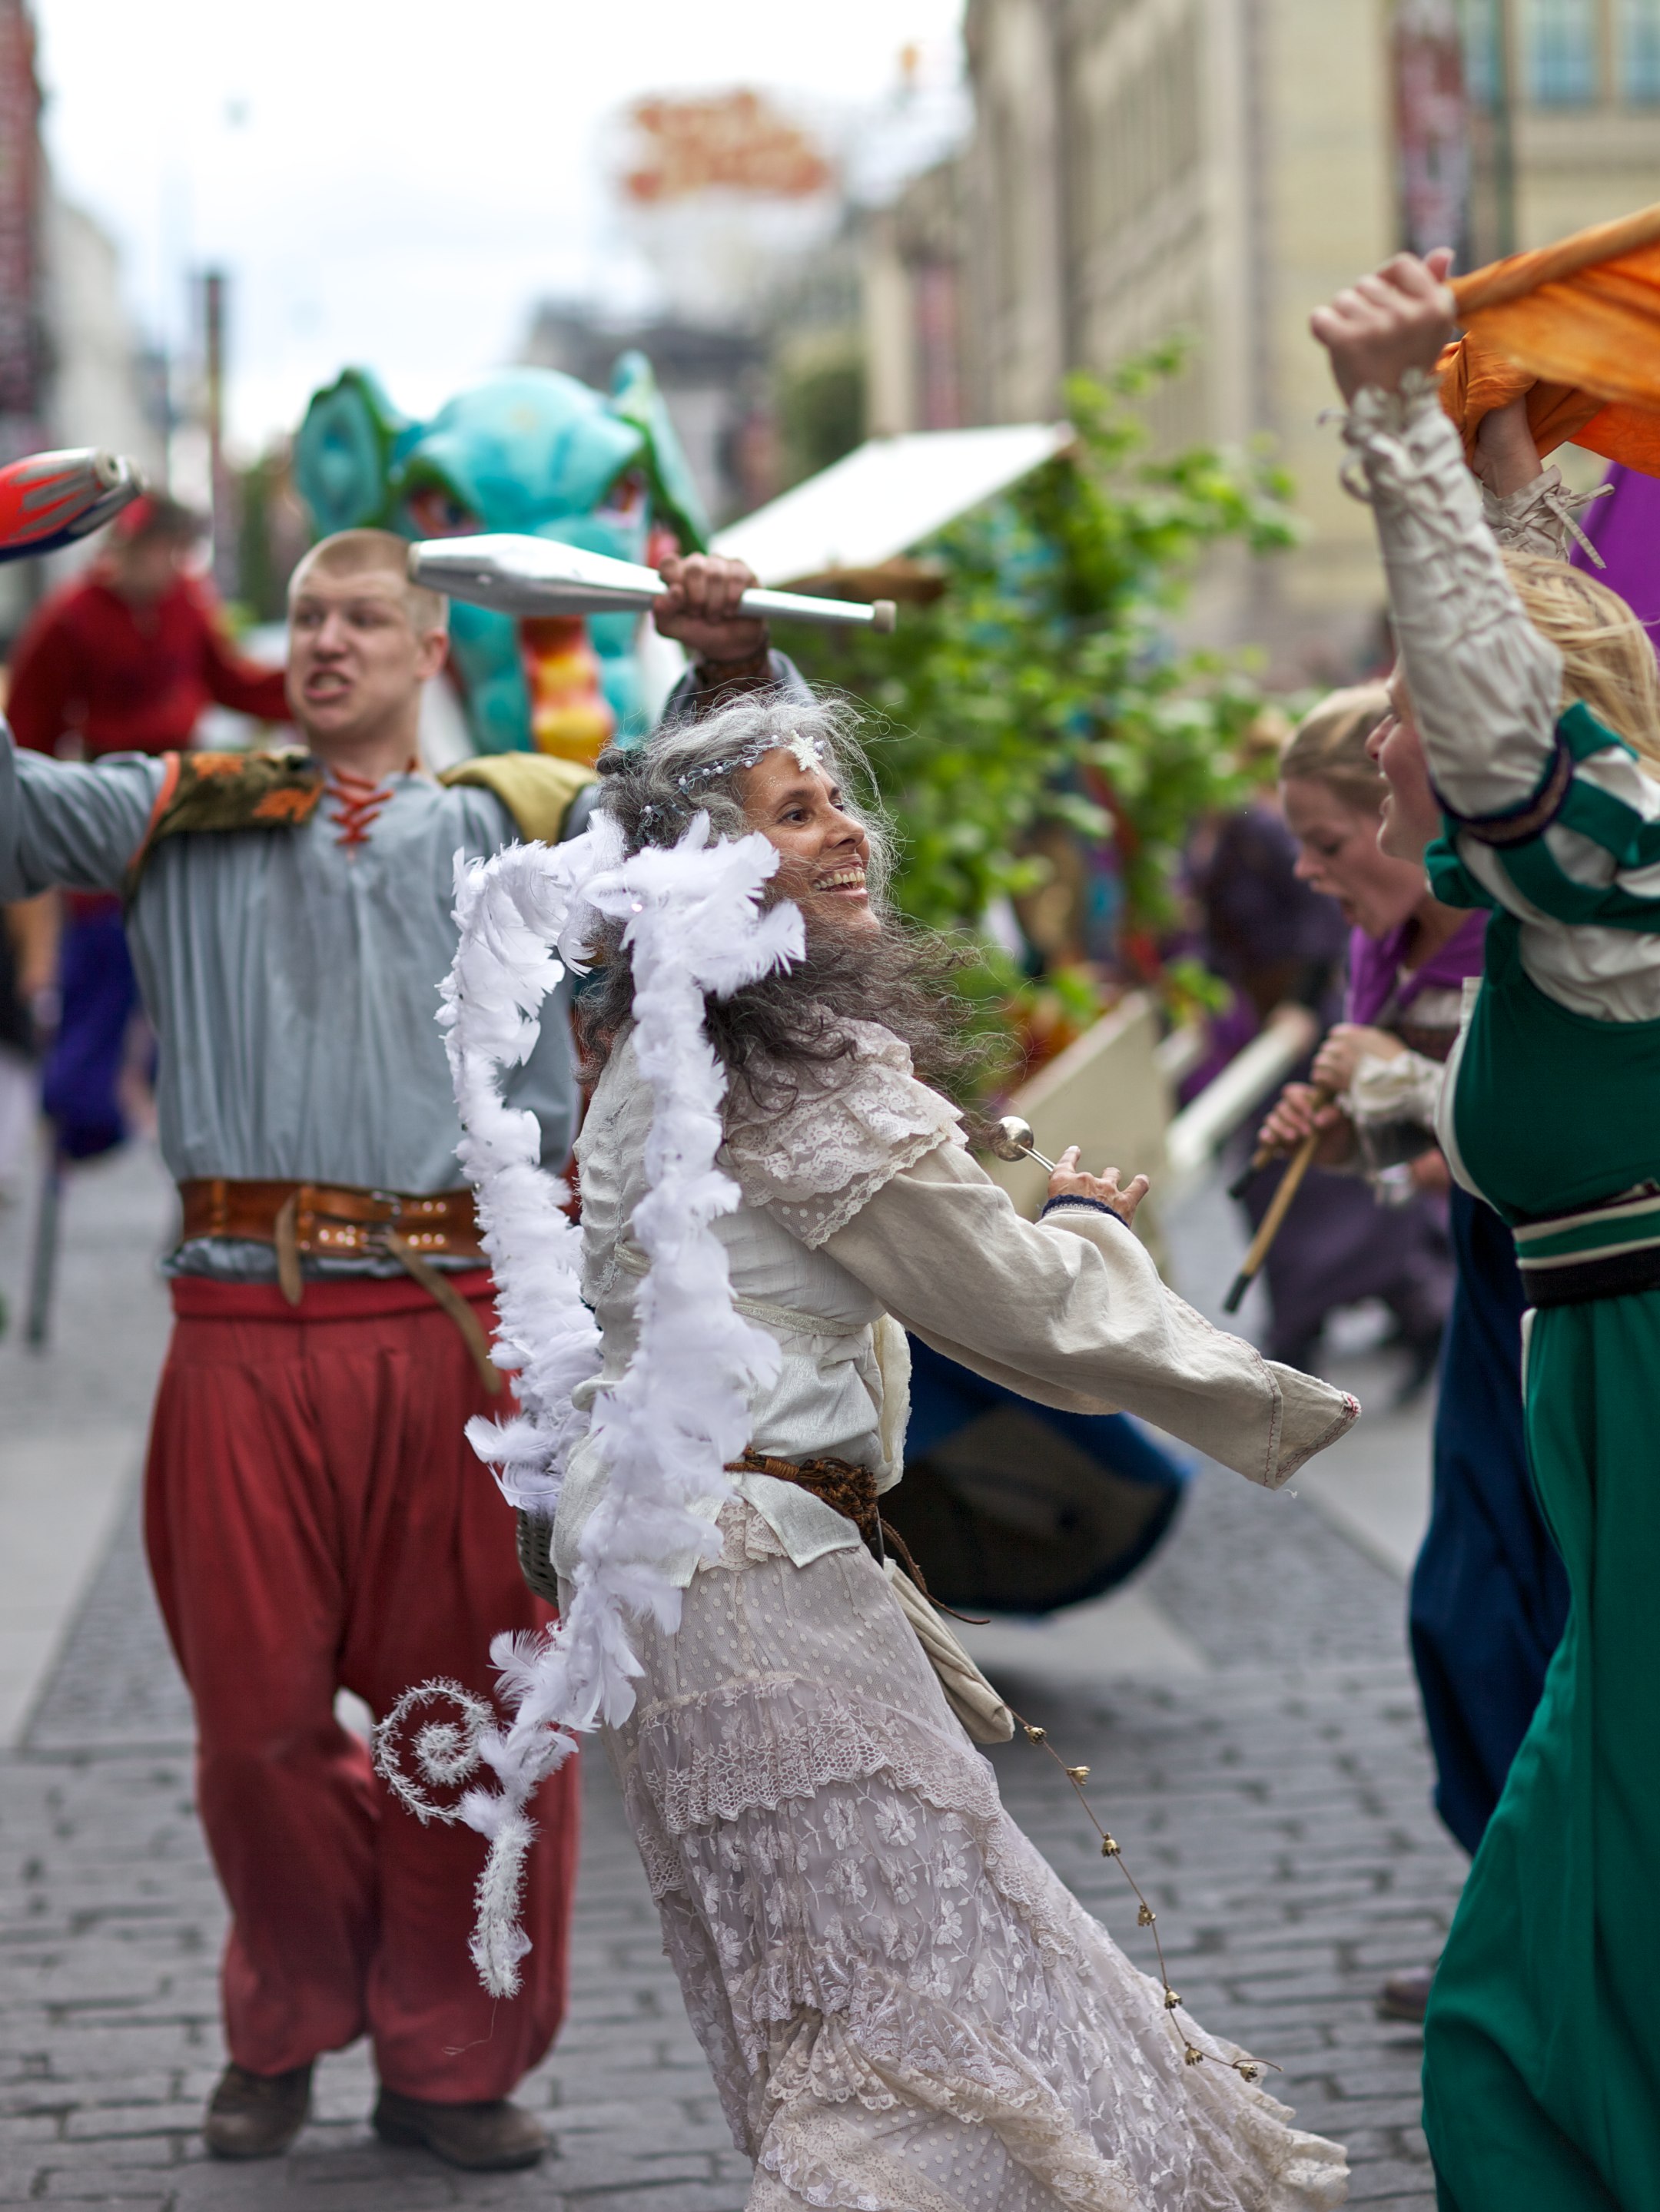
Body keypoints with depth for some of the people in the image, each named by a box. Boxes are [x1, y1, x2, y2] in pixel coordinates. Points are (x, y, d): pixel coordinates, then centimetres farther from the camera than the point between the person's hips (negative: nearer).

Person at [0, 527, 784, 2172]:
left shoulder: (522, 820, 15)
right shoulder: (186, 817, 15)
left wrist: (731, 664, -7)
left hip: (464, 1324, 0)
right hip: (246, 1326, 0)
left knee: (481, 1710, 4)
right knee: (257, 1713, 7)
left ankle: (450, 2063, 21)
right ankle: (286, 2027, 30)